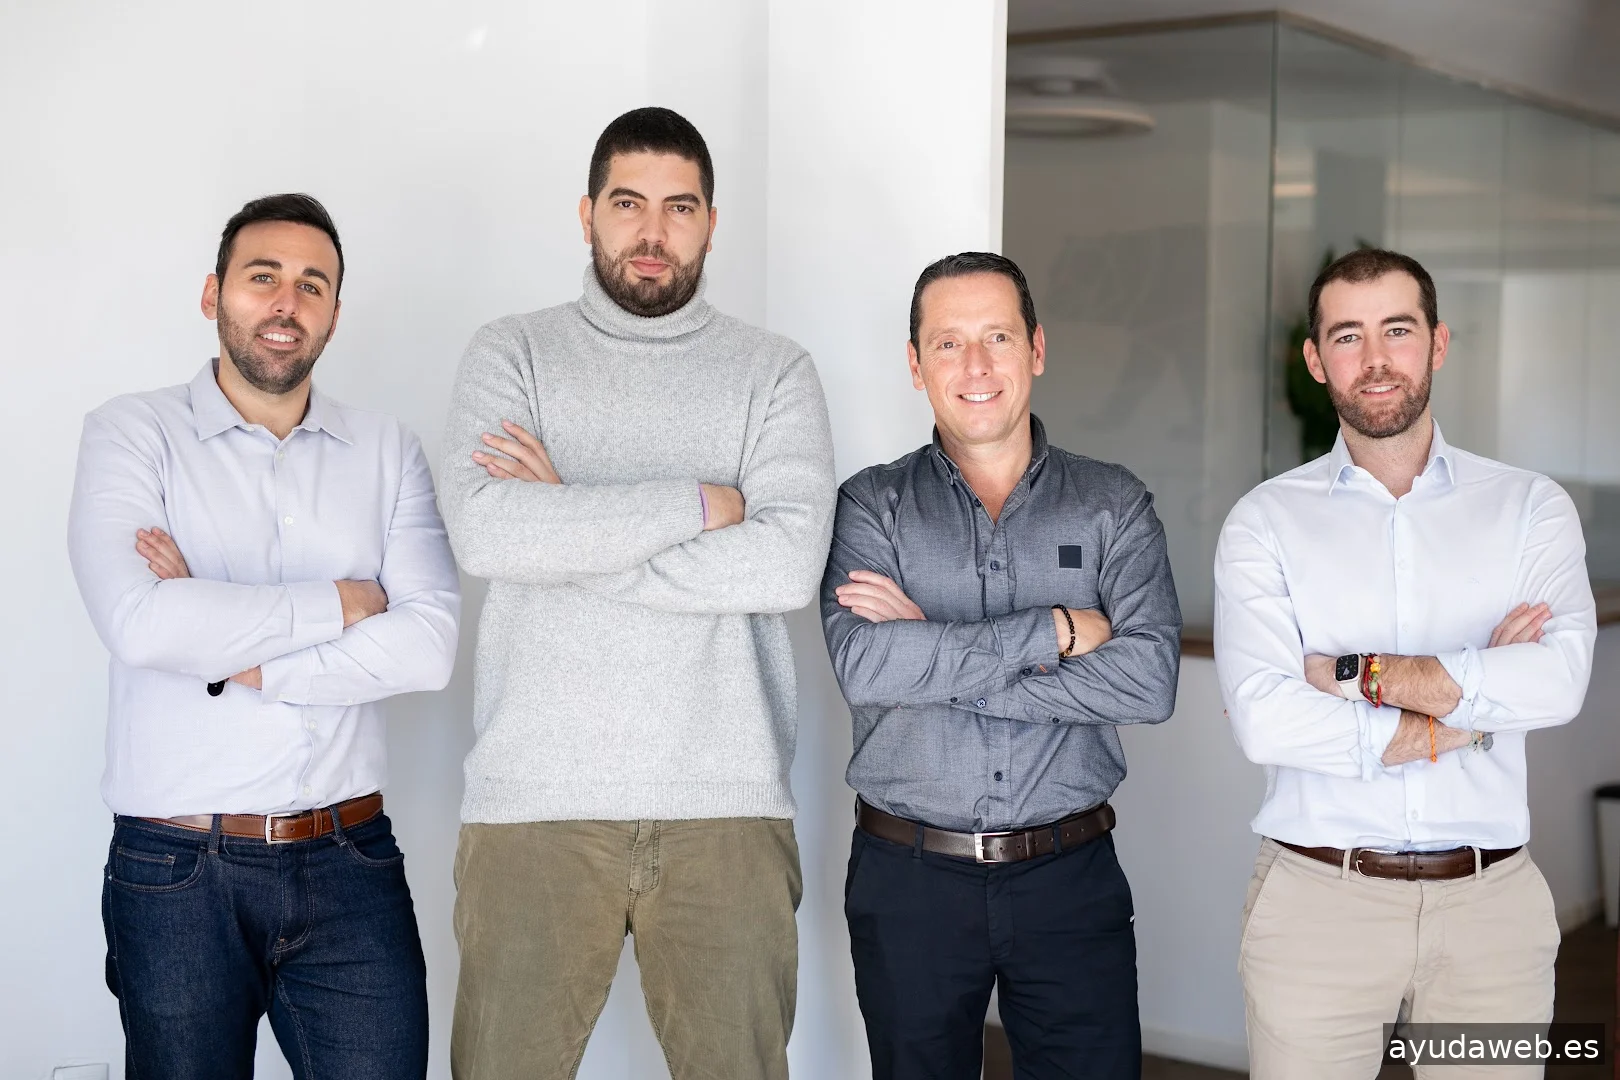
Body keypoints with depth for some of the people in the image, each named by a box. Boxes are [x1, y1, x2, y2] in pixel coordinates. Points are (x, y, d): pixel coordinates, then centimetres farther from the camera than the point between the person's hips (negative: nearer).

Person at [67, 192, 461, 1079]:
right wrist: (341, 604, -9)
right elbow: (139, 623, -17)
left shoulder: (387, 452, 8)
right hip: (177, 871, -2)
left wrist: (234, 661, -13)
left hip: (349, 867, 2)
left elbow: (429, 644, -7)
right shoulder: (133, 432, 1)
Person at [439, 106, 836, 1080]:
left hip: (725, 802, 0)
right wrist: (701, 502, -8)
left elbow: (791, 562, -9)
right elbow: (485, 531, -11)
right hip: (537, 798, 0)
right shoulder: (513, 356, 8)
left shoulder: (776, 372, 8)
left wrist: (572, 534, -9)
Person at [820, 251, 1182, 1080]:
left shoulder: (1113, 505, 3)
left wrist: (937, 658, -15)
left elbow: (1149, 678, -13)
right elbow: (862, 665, -17)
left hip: (1069, 878, 0)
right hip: (910, 883, 0)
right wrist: (1056, 631, -15)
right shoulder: (873, 506, 1)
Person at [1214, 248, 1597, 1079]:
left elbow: (1558, 681, -13)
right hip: (1318, 902, -1)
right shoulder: (1265, 521, 0)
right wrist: (1469, 706, -10)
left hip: (1490, 903, 1)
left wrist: (1360, 673, -13)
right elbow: (1263, 720, -15)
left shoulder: (1532, 508, 4)